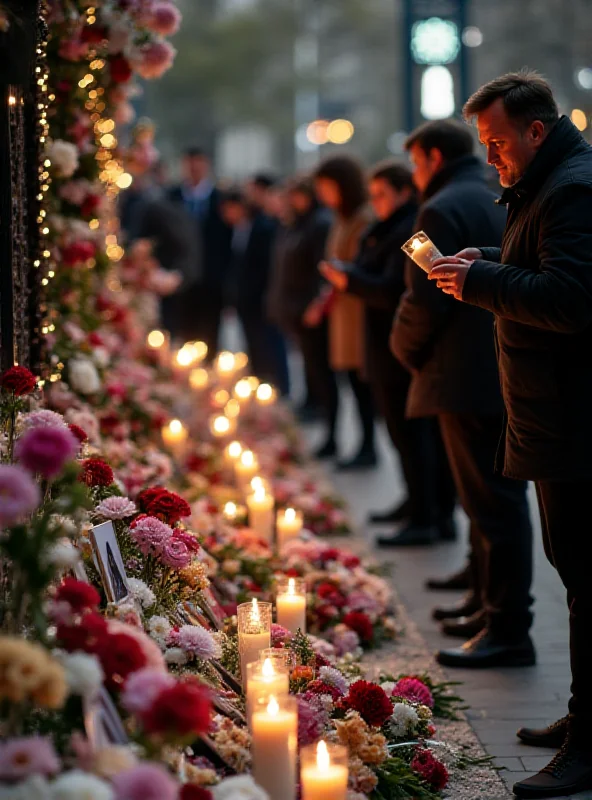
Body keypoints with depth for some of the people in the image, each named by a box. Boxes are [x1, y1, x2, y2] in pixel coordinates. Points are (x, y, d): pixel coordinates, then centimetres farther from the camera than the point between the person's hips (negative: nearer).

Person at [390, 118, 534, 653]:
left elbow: (426, 300, -18)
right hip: (510, 373, 10)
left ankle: (509, 632, -5)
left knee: (492, 503, -8)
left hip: (468, 378, -10)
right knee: (498, 497, 17)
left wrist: (408, 350, 1)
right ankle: (490, 605, 27)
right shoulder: (501, 203, 17)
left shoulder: (444, 210, -12)